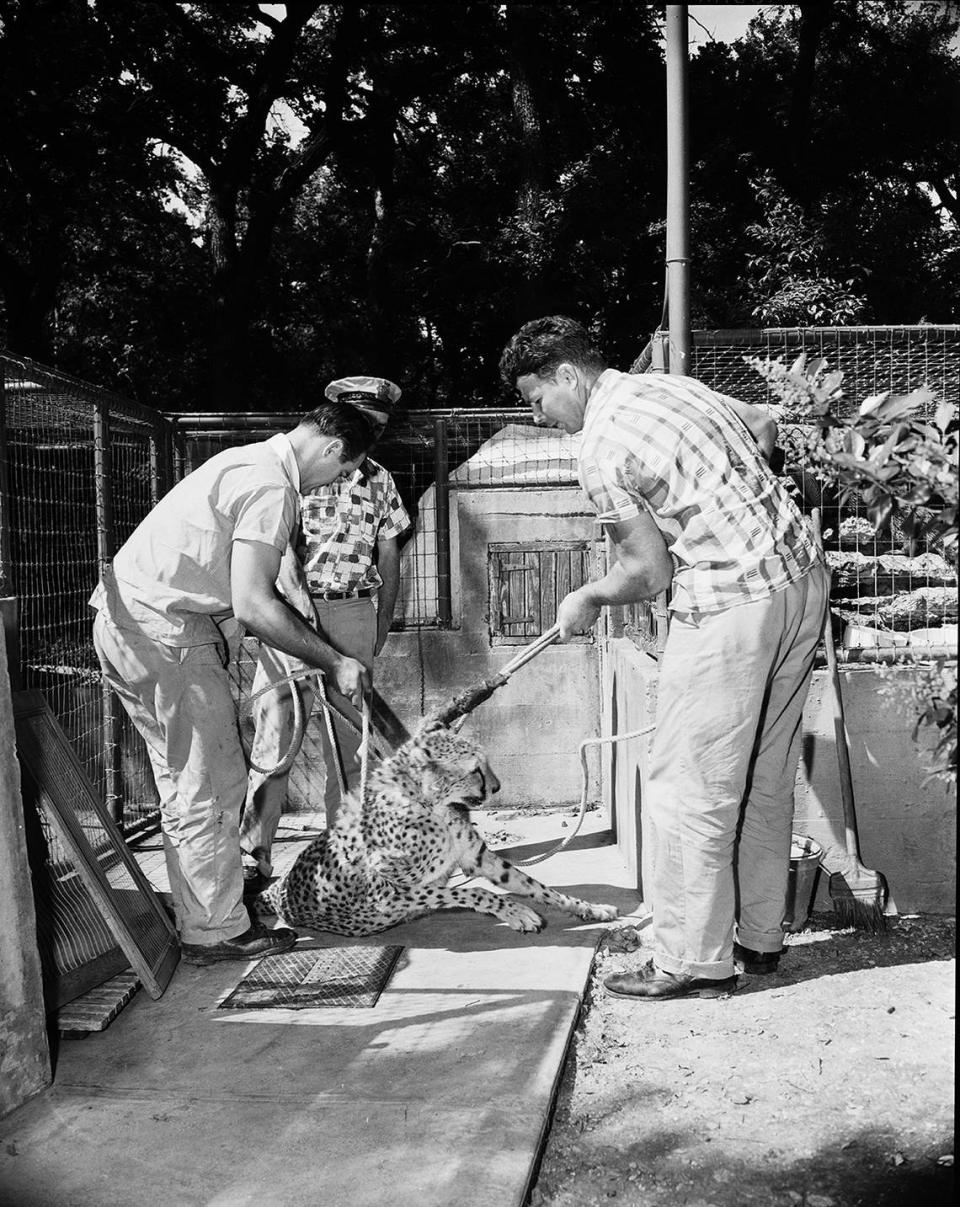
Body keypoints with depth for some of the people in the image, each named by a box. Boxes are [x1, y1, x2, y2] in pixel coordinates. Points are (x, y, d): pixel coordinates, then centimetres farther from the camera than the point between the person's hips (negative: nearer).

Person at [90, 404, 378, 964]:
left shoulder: (247, 462, 17)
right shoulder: (271, 488, -16)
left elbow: (252, 591, 20)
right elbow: (252, 606, -23)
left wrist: (321, 650, 19)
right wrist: (335, 662, -14)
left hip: (128, 620, 11)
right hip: (164, 630, -11)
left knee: (186, 785, 17)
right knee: (211, 787, -2)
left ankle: (199, 922, 27)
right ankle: (219, 931, 9)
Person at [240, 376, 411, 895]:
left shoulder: (379, 480, 13)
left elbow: (389, 557, 15)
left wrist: (380, 632, 9)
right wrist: (302, 606, -22)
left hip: (353, 614, 3)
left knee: (347, 745, 6)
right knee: (274, 741, -6)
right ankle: (253, 858, 1)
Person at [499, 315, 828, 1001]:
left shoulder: (602, 446, -12)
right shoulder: (670, 385, 13)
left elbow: (650, 571, -11)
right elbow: (765, 426, 29)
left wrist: (586, 600, 7)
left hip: (731, 608, -9)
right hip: (804, 579, 9)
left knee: (691, 788, 1)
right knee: (768, 776, 17)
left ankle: (695, 963, 11)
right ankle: (760, 938, 30)